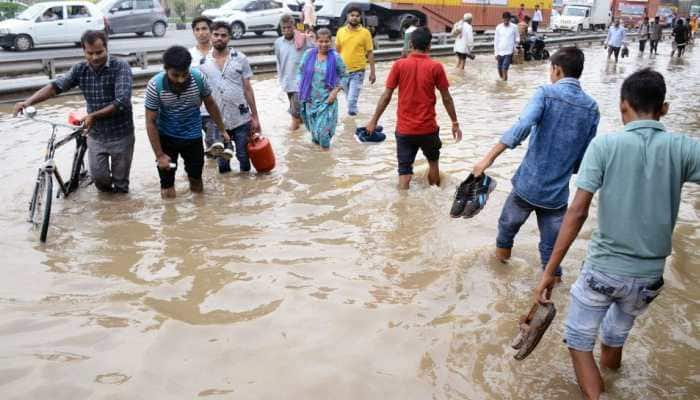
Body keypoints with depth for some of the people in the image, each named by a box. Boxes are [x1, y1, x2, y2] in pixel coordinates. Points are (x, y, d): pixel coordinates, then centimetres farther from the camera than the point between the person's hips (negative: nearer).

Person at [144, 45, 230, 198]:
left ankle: (193, 177, 50)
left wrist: (222, 130, 6)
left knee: (196, 171, 19)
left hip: (193, 136, 1)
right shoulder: (155, 85, -25)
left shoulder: (198, 78, -22)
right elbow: (151, 122, -16)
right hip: (166, 137, -1)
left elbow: (210, 104, -2)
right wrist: (159, 155, -16)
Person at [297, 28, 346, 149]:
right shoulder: (308, 54, -3)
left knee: (324, 127, -2)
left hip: (327, 99, -3)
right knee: (313, 125, 16)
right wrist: (301, 88, -2)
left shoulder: (335, 57, -9)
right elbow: (301, 71, 7)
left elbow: (343, 76, -3)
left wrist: (335, 91, -13)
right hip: (311, 98, 3)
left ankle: (325, 149, 21)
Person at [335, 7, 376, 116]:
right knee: (350, 99, 17)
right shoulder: (341, 31, 2)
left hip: (358, 72, -3)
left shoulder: (365, 33, -5)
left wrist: (372, 72, -5)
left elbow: (370, 53, -2)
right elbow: (337, 51, 10)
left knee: (352, 100, -12)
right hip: (343, 71, 4)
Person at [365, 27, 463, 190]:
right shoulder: (435, 67, -6)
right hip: (428, 127, 0)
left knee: (404, 171, 4)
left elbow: (386, 96, -4)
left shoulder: (399, 65, -5)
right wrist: (455, 123, 9)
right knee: (433, 162, 24)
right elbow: (446, 98, -2)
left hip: (404, 128, 0)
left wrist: (374, 121, 5)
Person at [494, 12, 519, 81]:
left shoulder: (513, 27, -2)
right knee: (500, 68, 11)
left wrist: (517, 41, -12)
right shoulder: (499, 27, 0)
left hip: (509, 51, -2)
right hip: (500, 51, 2)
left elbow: (517, 37, 10)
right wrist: (496, 52, 1)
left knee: (505, 67, -16)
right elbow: (496, 40, 3)